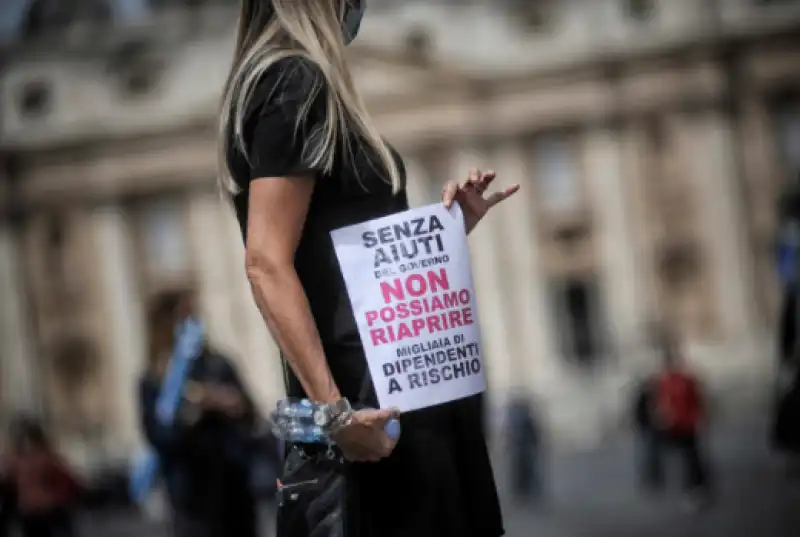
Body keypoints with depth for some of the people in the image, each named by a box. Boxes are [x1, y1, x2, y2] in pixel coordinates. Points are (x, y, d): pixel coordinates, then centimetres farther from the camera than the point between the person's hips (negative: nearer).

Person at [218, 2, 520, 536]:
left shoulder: (300, 81, 18)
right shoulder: (294, 82, -11)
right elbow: (267, 264, -20)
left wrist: (451, 225, 12)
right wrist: (334, 410, -25)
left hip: (392, 384, 10)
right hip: (368, 398, -10)